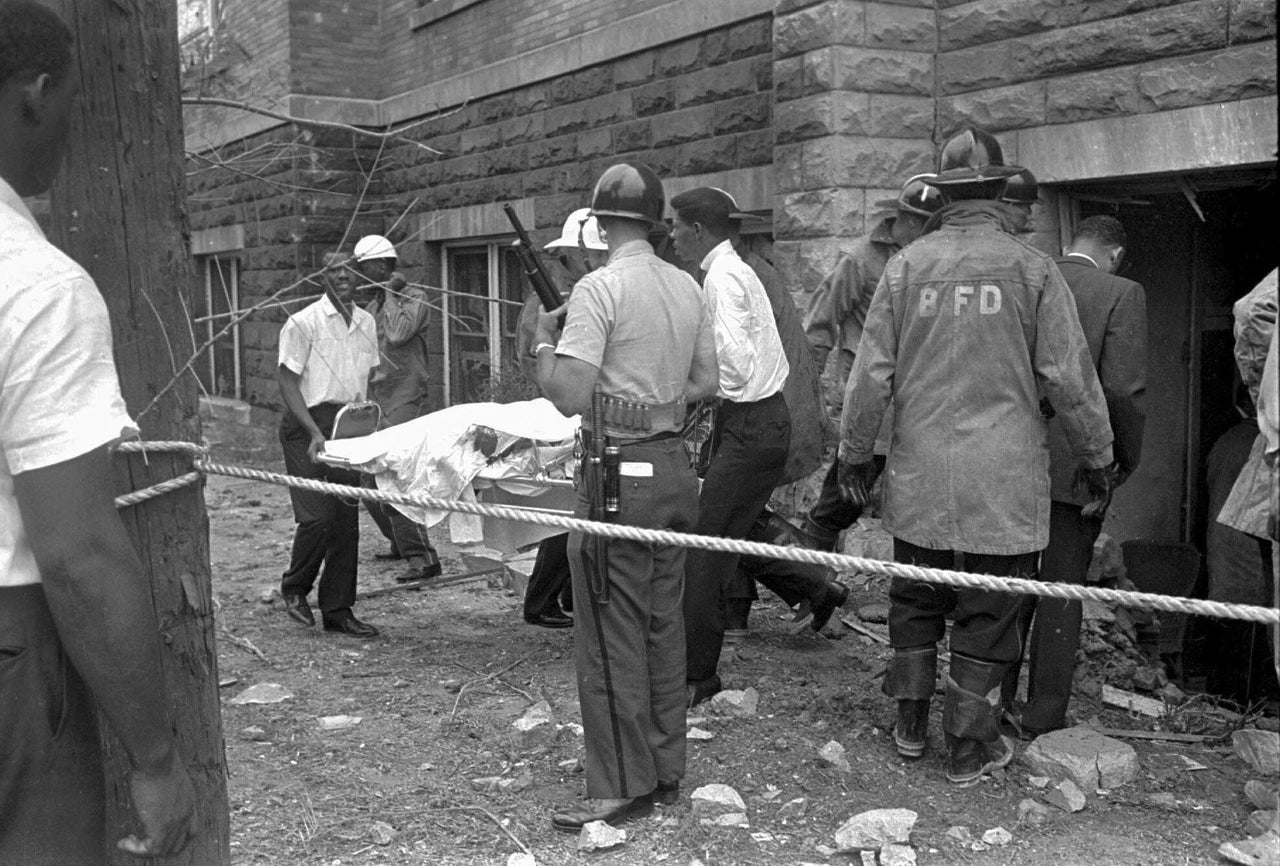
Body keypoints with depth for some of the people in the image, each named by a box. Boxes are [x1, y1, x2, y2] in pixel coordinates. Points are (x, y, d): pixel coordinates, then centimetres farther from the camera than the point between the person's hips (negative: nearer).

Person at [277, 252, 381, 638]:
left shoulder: (366, 323, 10)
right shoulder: (303, 323, -9)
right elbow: (287, 381, -10)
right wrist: (314, 431, -19)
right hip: (307, 425, -6)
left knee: (346, 520, 6)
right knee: (317, 516, -12)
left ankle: (338, 609, 15)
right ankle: (294, 588, 15)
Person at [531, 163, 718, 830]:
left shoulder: (599, 289, -13)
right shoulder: (687, 287, 8)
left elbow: (569, 396, -19)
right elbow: (704, 384, 15)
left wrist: (543, 340, -3)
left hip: (619, 474, -7)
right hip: (674, 468, 7)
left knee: (612, 636, 1)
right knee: (663, 625, 15)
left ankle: (622, 788, 9)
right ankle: (666, 770, 26)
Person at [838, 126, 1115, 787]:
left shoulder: (906, 266, 0)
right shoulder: (1031, 269, -5)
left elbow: (871, 372, 2)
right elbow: (1069, 376, -2)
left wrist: (856, 452, 13)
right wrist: (1097, 457, 10)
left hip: (919, 472, 2)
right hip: (1004, 476, -2)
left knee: (915, 597, 17)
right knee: (987, 609, 8)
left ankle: (911, 722, 29)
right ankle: (969, 746, 18)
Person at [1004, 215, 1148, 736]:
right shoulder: (1121, 295, -9)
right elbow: (1124, 390, -15)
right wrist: (1126, 460, -1)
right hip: (1077, 466, -4)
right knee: (1061, 591, 7)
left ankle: (996, 701, 23)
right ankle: (1044, 718, 14)